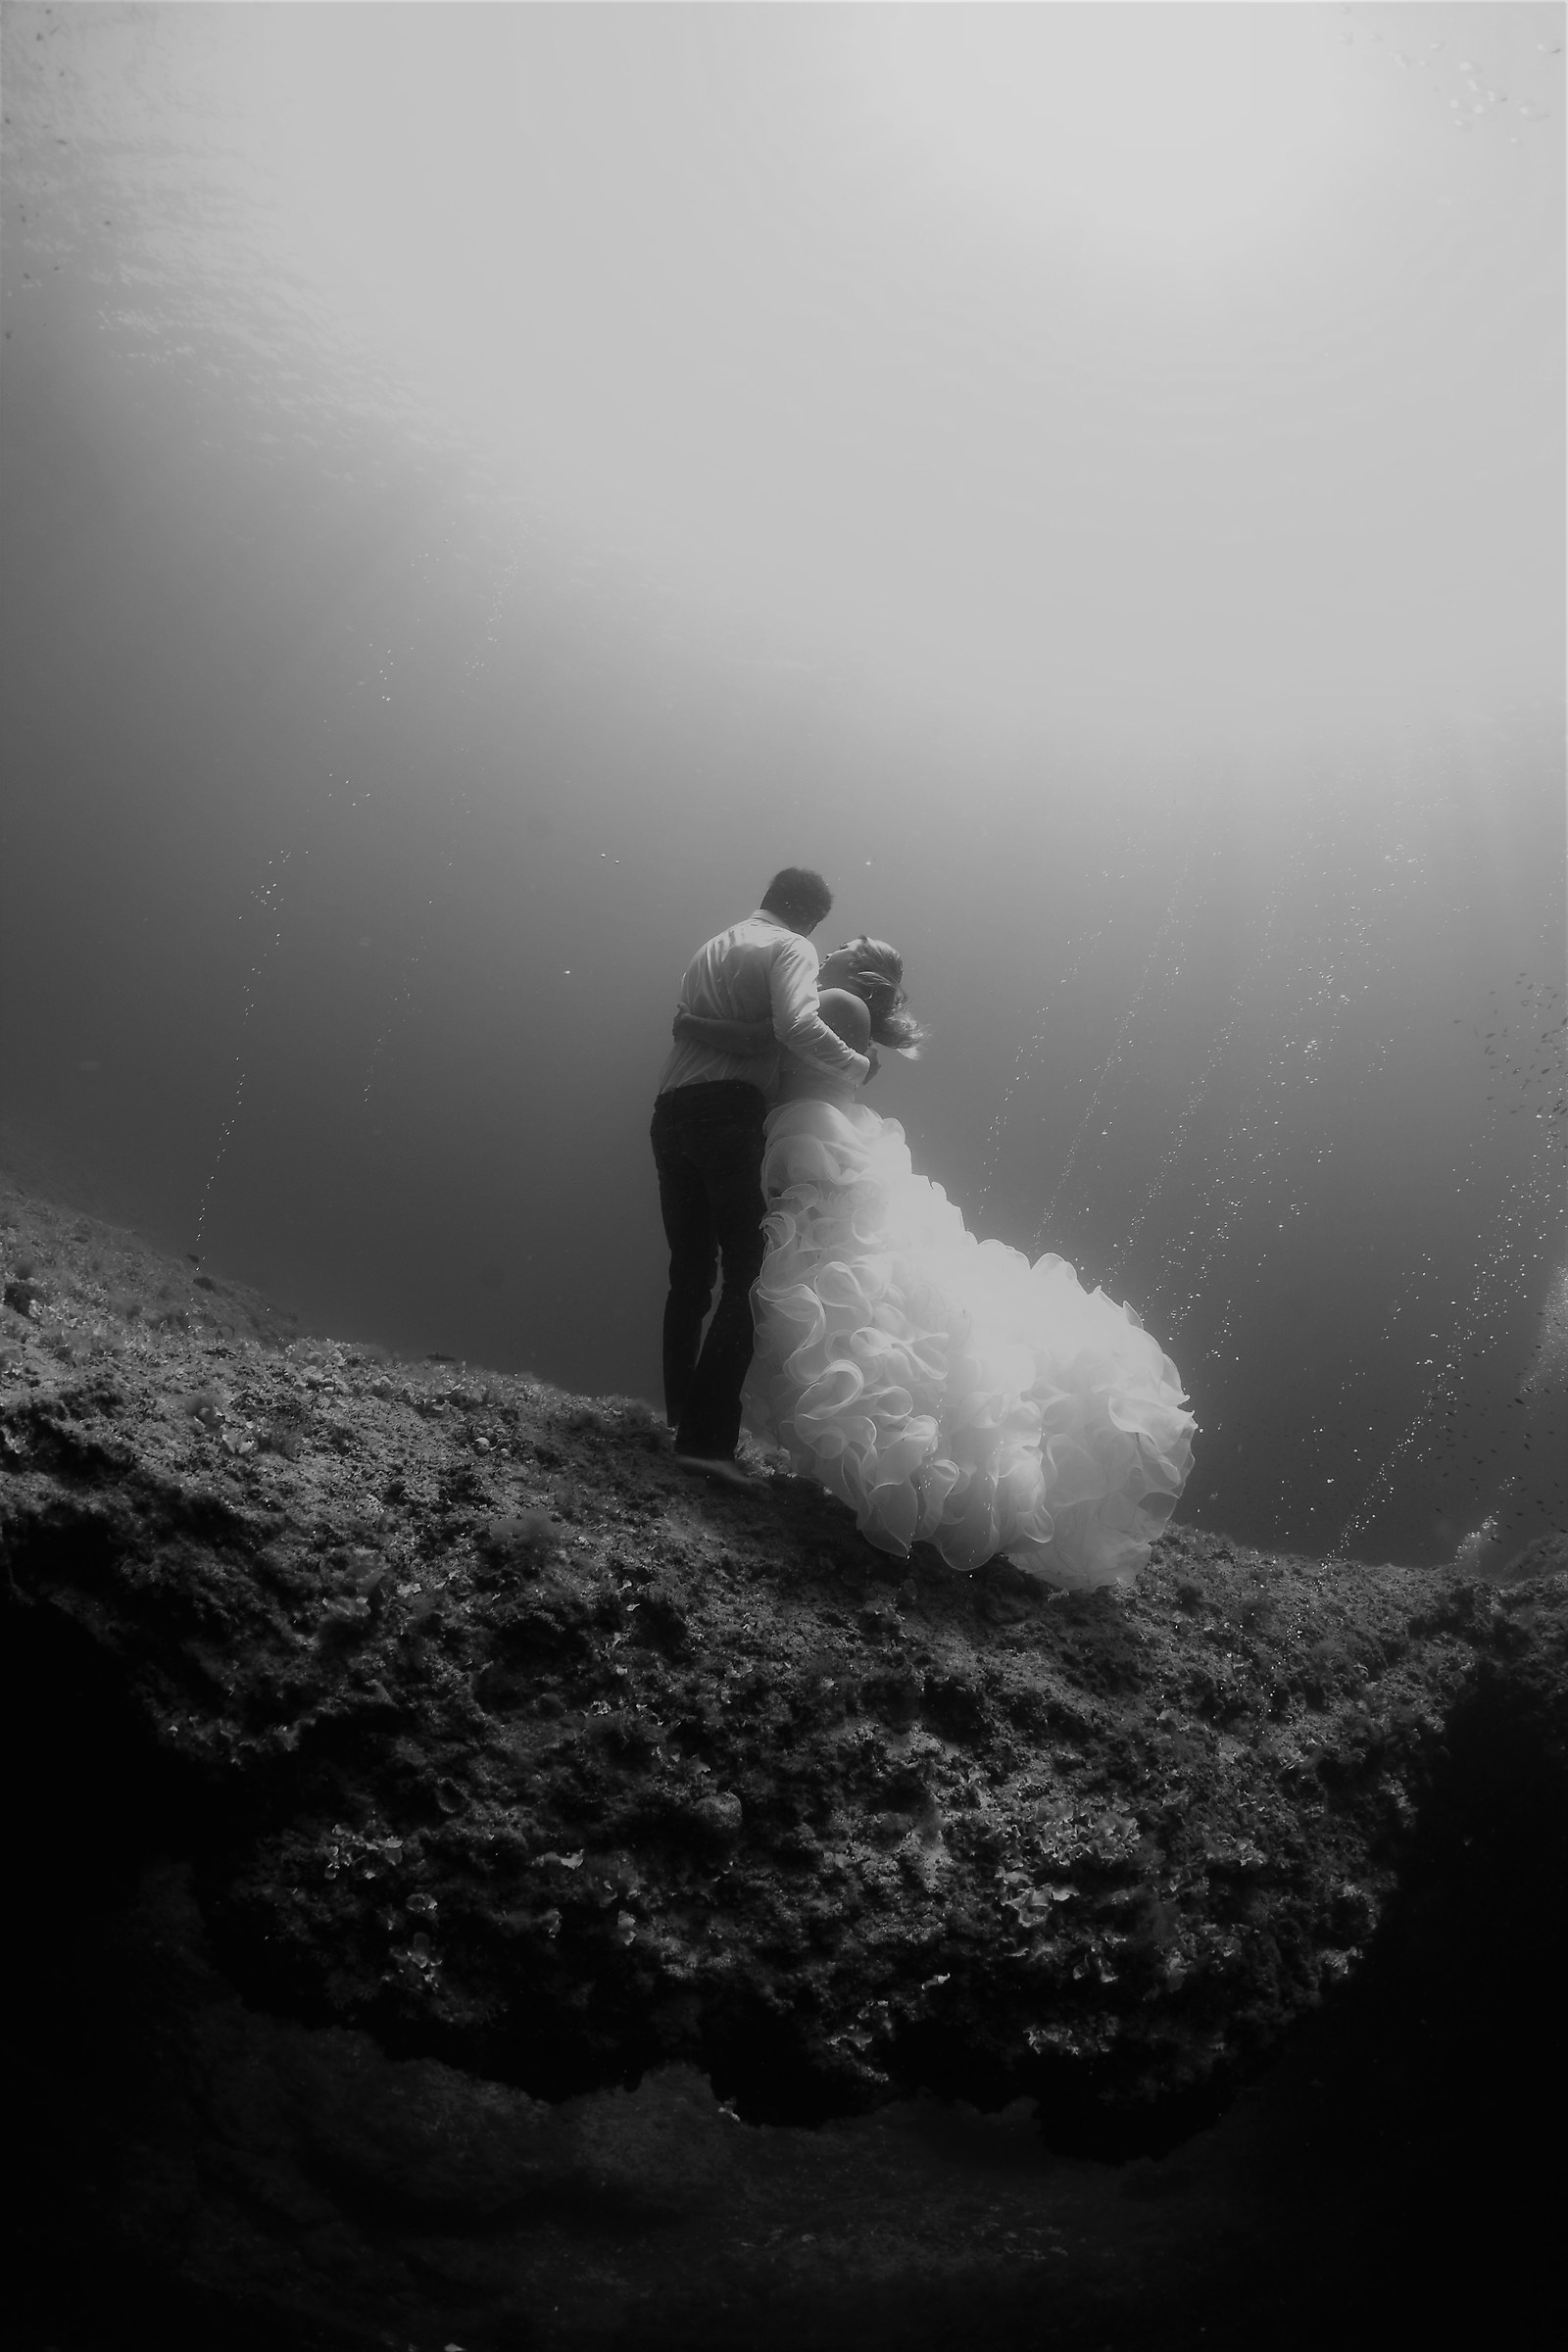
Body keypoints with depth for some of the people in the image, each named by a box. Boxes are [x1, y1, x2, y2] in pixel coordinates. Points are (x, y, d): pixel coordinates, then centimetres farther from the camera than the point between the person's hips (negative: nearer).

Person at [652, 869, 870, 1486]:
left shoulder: (710, 948, 28)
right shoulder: (790, 947, 3)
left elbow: (685, 1024, 17)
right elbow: (798, 1027, -15)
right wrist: (859, 1066, -3)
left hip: (670, 1111, 8)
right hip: (730, 1109, -8)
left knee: (689, 1272, 15)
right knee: (746, 1273, -8)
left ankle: (681, 1413, 20)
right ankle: (707, 1437, -16)